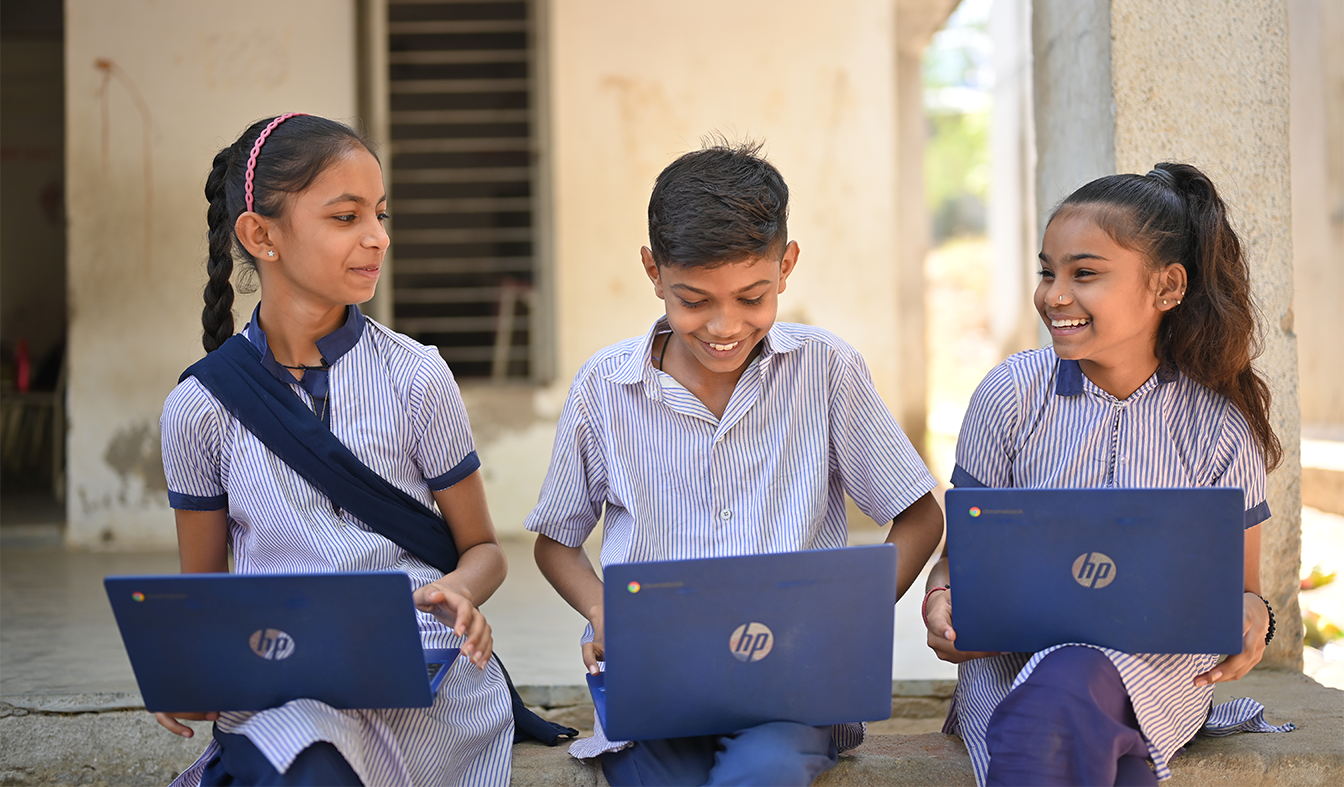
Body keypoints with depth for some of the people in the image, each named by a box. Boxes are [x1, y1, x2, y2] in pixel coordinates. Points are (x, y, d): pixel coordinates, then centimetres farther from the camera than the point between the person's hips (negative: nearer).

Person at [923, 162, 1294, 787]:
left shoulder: (1221, 423, 2)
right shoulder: (1012, 393, 2)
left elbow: (1238, 581, 10)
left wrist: (1250, 616, -14)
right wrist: (943, 600, -16)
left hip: (1159, 662, 0)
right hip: (1012, 657, 0)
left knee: (1065, 688, -36)